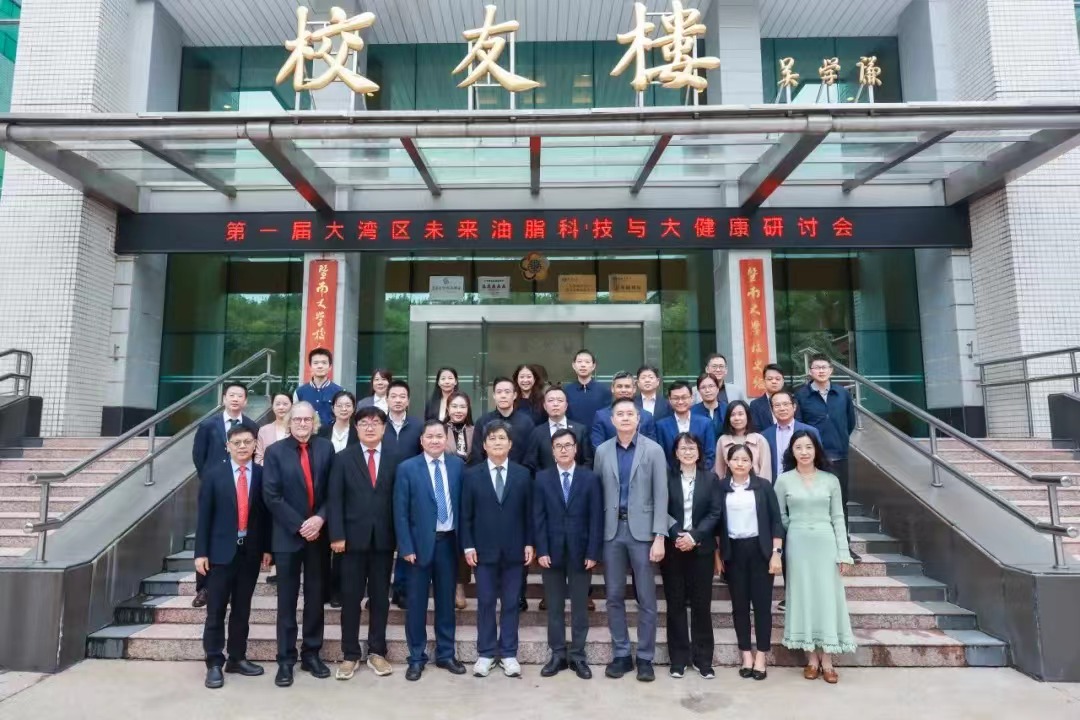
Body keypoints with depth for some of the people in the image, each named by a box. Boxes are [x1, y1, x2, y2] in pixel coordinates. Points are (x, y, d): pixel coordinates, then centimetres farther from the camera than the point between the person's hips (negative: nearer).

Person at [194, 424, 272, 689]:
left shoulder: (263, 475, 0)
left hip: (250, 552, 2)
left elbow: (266, 514, 3)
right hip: (221, 551, -1)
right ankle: (214, 664, 14)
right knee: (216, 611, 4)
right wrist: (200, 552, -6)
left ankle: (237, 658, 25)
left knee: (242, 609, 12)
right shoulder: (214, 475, -1)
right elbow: (204, 515, -2)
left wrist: (267, 548, 1)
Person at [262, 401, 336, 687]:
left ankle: (311, 654, 24)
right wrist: (299, 525, -13)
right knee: (287, 601, 6)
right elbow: (271, 496, -7)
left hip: (318, 533, 2)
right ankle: (285, 660, 17)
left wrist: (320, 518, -12)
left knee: (315, 597, 11)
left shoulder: (326, 448, 3)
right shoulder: (275, 451, -2)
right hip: (288, 535, -2)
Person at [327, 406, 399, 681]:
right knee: (351, 598, 6)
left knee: (380, 597, 9)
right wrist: (337, 535, -11)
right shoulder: (343, 458, 3)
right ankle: (351, 655, 18)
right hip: (353, 538, -1)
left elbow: (398, 500, 3)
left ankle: (376, 652, 22)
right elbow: (334, 499, -3)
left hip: (383, 539, 1)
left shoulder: (393, 460, 6)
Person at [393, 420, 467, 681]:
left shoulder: (457, 465, 2)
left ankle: (445, 654, 27)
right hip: (421, 543, -2)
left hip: (449, 541, 2)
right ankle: (416, 658, 22)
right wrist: (406, 547, -11)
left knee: (446, 600, 12)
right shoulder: (407, 468, -5)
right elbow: (400, 512, -6)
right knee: (416, 602, 7)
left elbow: (463, 503, 6)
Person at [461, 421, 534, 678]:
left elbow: (528, 513, 4)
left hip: (514, 550, 1)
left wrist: (529, 543, -1)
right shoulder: (472, 475, 1)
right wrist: (468, 546, -5)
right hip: (484, 550, 0)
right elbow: (466, 515, 1)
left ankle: (508, 654, 19)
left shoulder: (523, 474, 3)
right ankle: (485, 653, 20)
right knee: (485, 602, 7)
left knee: (511, 603, 8)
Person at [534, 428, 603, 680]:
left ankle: (578, 656, 19)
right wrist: (541, 550, -8)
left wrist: (593, 553, -8)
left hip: (580, 552, -1)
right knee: (554, 607, 8)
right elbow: (538, 518, 0)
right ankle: (558, 654, 20)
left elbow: (596, 518, -2)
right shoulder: (542, 478, 3)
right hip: (552, 551, 1)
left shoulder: (590, 478, 0)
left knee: (580, 607, 8)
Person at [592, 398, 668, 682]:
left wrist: (659, 536, -11)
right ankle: (621, 654, 22)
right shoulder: (602, 451, 5)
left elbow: (661, 496, -5)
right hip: (611, 530, 2)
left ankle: (645, 657, 18)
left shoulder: (653, 450, -3)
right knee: (614, 596, 9)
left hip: (642, 530, -2)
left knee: (646, 598, 5)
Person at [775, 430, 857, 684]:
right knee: (803, 596, 3)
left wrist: (843, 553, -1)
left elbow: (838, 518, 3)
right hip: (798, 545, 0)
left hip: (825, 543, 1)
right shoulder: (783, 480, 0)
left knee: (827, 596, 2)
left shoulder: (831, 480, 3)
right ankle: (811, 659, 12)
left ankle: (827, 661, 11)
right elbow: (779, 517, 6)